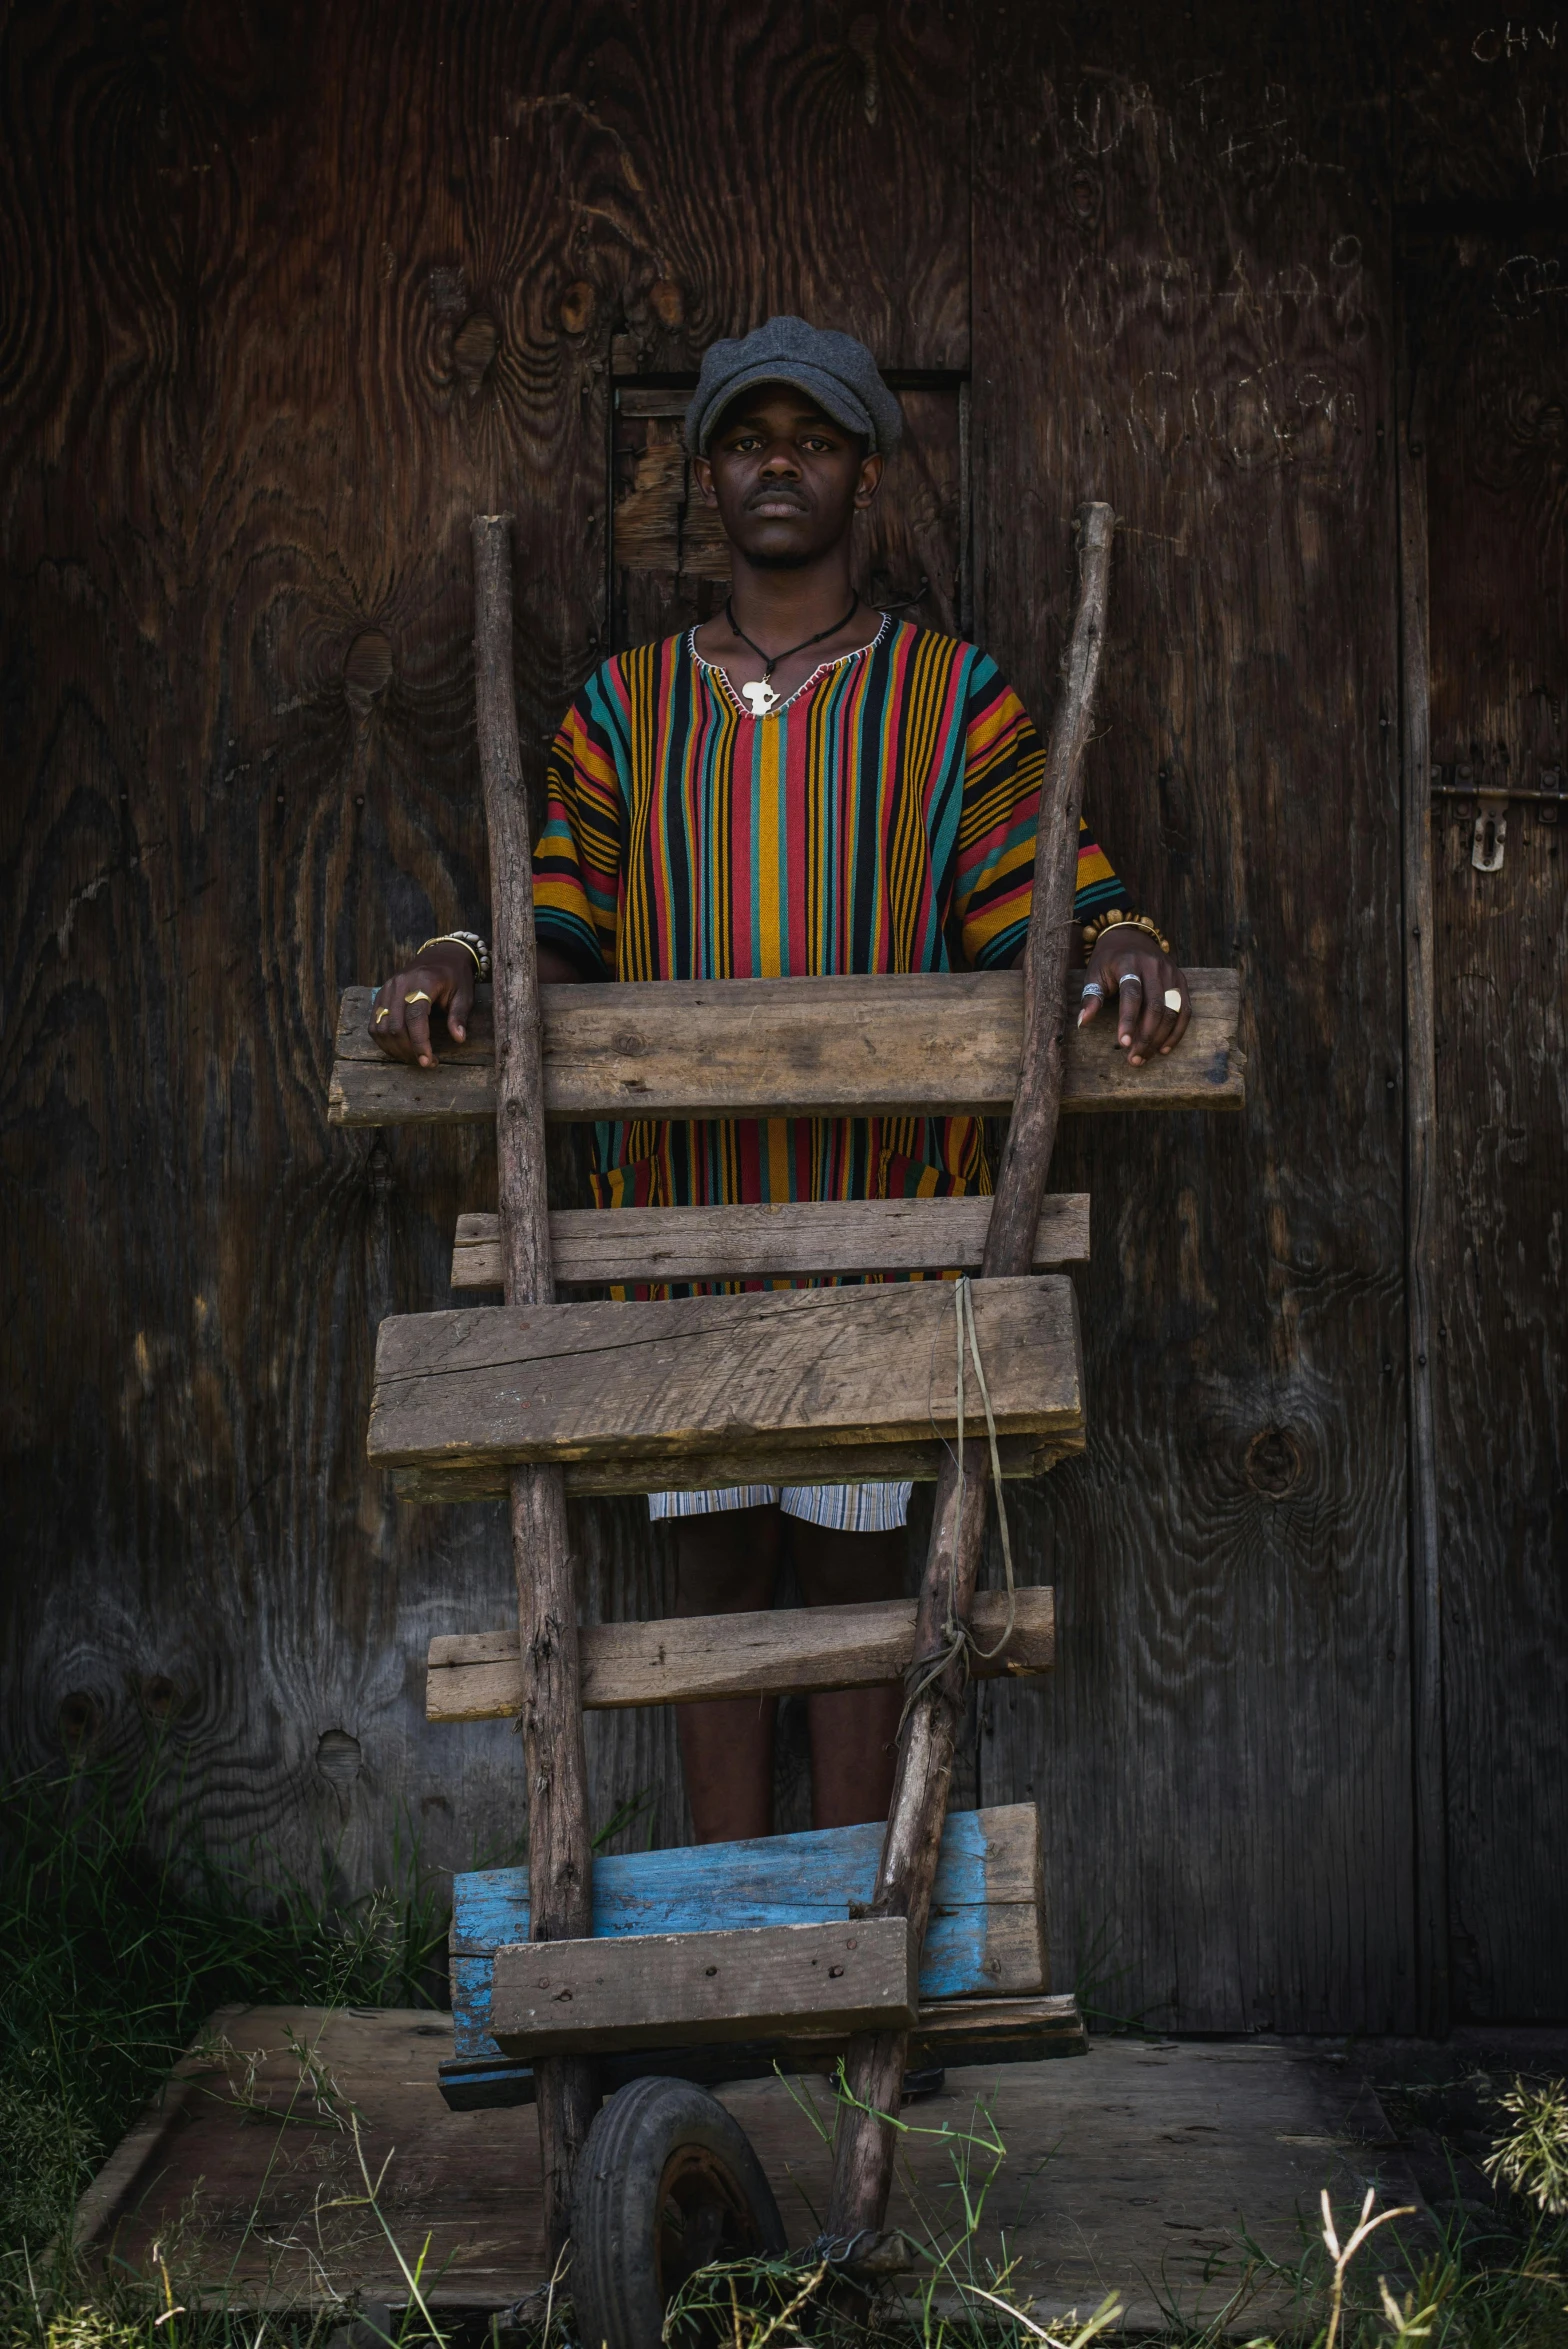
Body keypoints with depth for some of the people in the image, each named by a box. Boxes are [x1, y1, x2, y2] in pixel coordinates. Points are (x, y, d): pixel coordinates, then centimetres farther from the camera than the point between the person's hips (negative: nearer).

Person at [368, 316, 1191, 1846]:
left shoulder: (955, 698, 4)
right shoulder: (624, 707, 9)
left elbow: (1025, 921, -2)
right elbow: (563, 933, 5)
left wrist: (1118, 939, -24)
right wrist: (460, 959, -16)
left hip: (882, 1206, -2)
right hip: (684, 1205, 2)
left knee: (857, 1557, 5)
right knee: (715, 1559, 8)